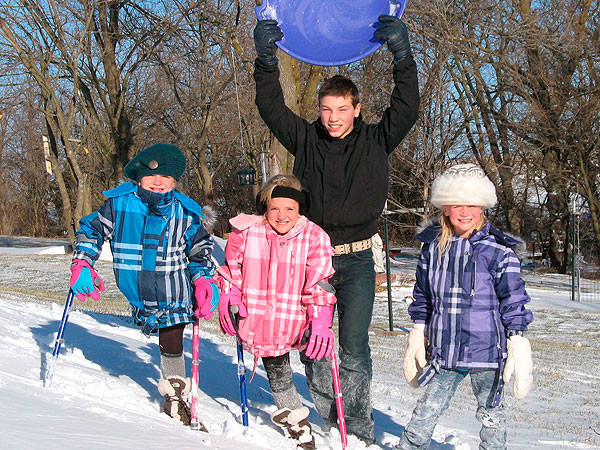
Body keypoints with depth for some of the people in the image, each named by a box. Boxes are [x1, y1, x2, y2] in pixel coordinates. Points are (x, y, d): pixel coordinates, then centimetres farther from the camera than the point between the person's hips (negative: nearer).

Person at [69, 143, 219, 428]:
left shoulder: (185, 213, -3)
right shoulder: (119, 204, -5)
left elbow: (201, 248, 9)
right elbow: (91, 229, 9)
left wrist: (203, 279, -4)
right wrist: (81, 263, -1)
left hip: (174, 294, 0)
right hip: (136, 294, 1)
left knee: (171, 340, -1)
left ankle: (175, 393, 20)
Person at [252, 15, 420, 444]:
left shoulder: (376, 141, 1)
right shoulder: (306, 139, 3)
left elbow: (406, 109, -10)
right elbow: (272, 107, -3)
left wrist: (402, 55, -19)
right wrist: (266, 58, -16)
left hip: (357, 260, -2)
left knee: (354, 347, -4)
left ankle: (359, 431, 9)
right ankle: (331, 422, 24)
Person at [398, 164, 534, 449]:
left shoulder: (498, 251, -6)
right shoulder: (432, 248, 4)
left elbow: (513, 299, -3)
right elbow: (423, 294, 15)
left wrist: (517, 342, -7)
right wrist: (418, 332, 14)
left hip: (487, 350, -2)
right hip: (445, 350, 2)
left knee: (490, 413, 13)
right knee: (427, 410, 5)